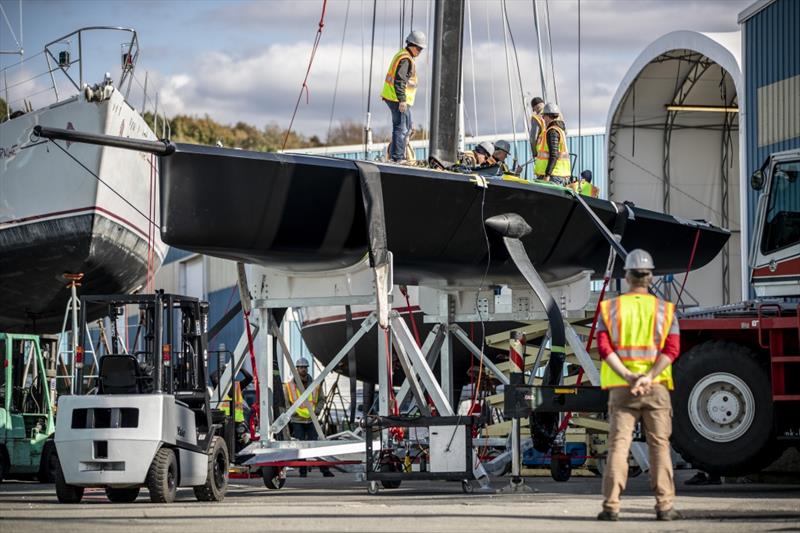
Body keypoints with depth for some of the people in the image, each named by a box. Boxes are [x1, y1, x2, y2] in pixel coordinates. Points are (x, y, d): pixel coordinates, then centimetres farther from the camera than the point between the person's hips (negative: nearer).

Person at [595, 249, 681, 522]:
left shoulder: (610, 308, 4)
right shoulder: (665, 309, 3)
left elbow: (604, 348, -7)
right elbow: (672, 349, -9)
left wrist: (628, 377, -13)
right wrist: (648, 377, -16)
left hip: (621, 388, 1)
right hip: (657, 388, 0)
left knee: (618, 445, 1)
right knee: (659, 445, 4)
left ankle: (611, 506, -5)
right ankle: (664, 506, 2)